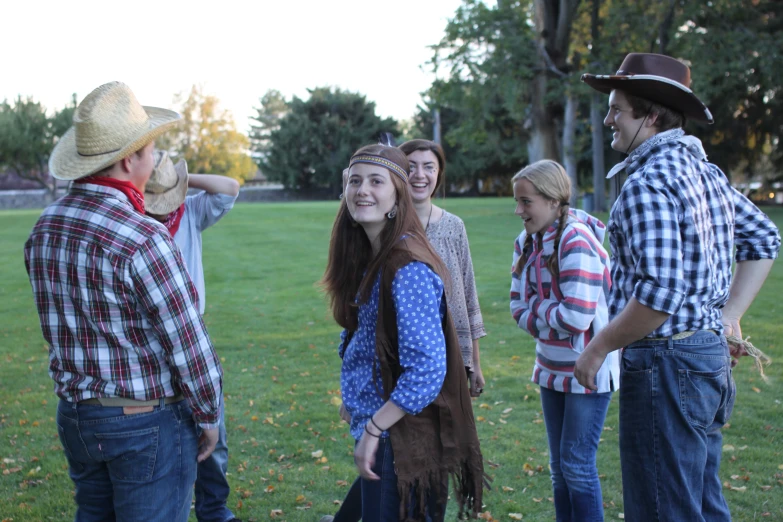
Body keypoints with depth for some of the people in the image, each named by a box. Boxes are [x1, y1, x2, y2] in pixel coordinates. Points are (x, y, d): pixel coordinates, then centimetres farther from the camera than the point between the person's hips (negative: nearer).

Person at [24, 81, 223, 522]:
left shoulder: (45, 229, 0)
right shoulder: (144, 240, -23)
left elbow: (59, 326, 8)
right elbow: (188, 344, -19)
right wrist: (208, 419, -6)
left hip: (76, 416, 7)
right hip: (147, 422, -7)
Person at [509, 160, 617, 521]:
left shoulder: (576, 242, -22)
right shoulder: (527, 242, 2)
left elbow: (576, 317, -28)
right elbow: (519, 308, 4)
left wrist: (537, 306, -11)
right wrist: (551, 323, -13)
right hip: (552, 369, 8)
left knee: (577, 465, -1)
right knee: (559, 466, 16)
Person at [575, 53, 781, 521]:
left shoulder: (649, 181, -18)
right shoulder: (707, 172, 12)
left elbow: (660, 292, -27)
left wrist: (598, 348, -15)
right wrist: (730, 315, 19)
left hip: (666, 363, -10)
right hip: (710, 354, 10)